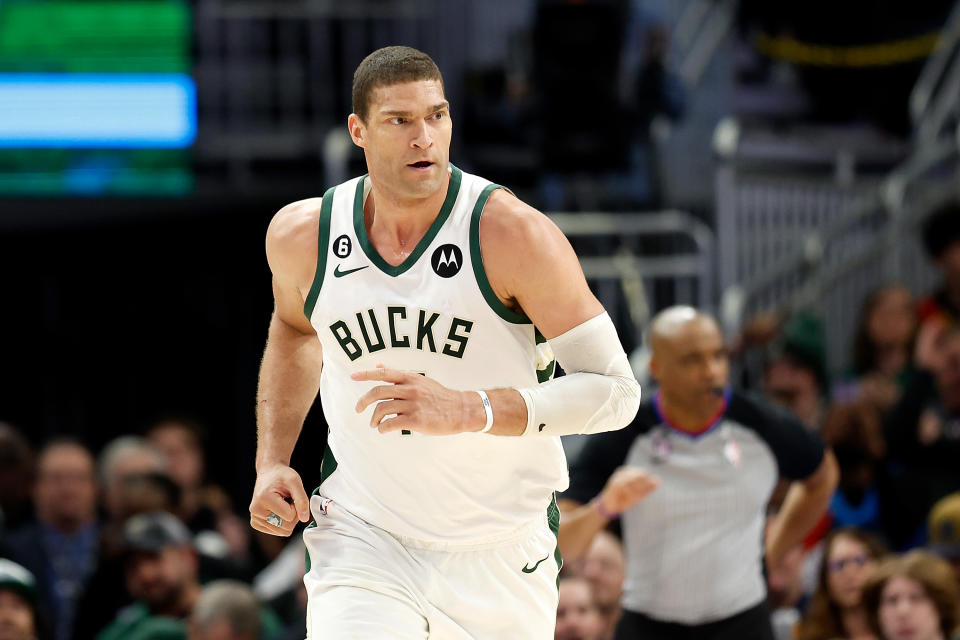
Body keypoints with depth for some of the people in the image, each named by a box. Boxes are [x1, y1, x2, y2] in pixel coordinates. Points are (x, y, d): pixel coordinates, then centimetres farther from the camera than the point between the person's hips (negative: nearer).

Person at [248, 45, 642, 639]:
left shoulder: (511, 232, -17)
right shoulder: (303, 235, -4)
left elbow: (615, 390, -19)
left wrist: (465, 409, -31)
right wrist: (273, 462, 8)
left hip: (500, 560, -1)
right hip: (363, 539, 1)